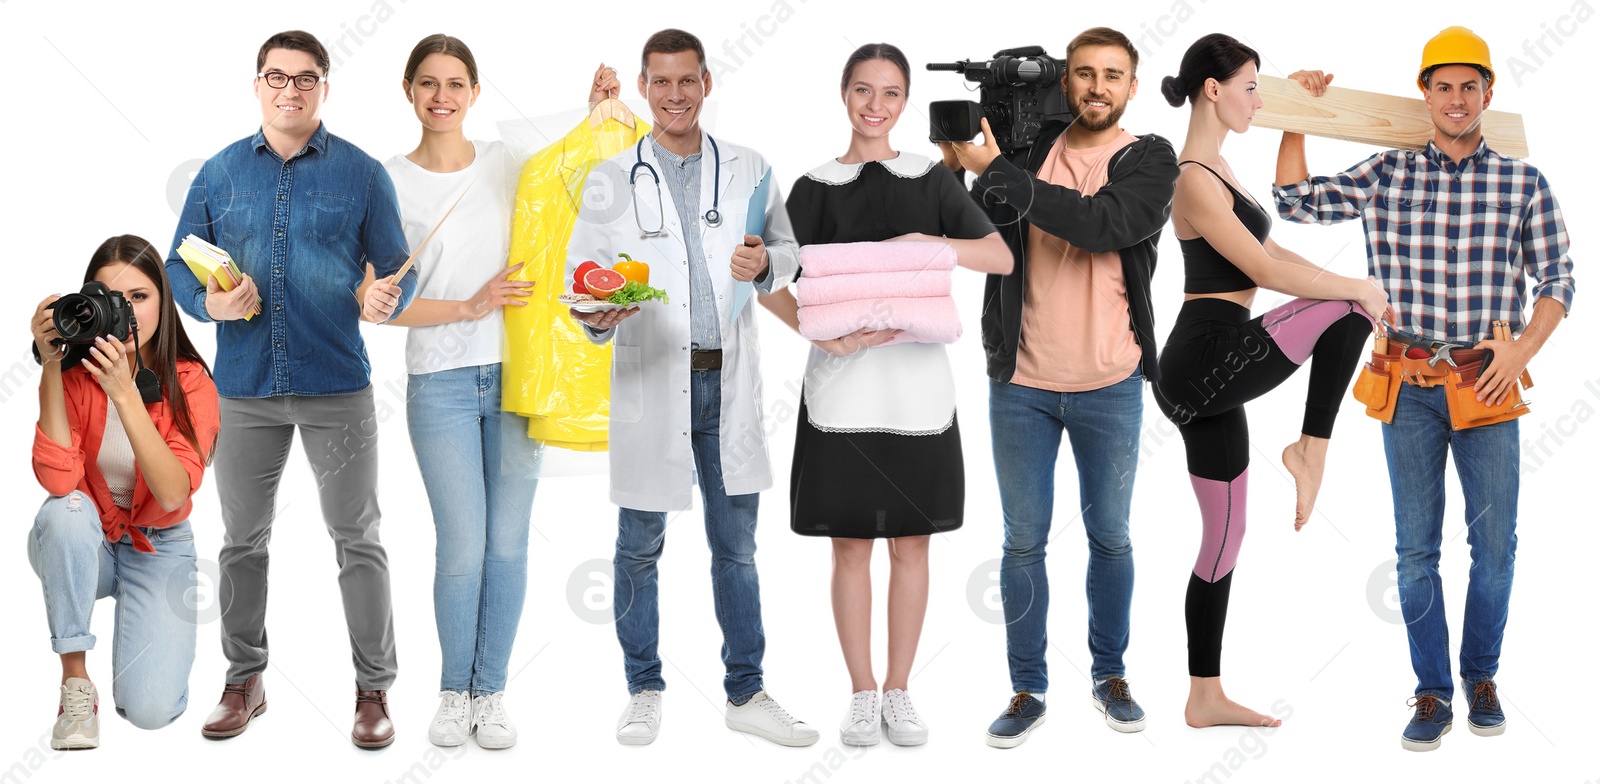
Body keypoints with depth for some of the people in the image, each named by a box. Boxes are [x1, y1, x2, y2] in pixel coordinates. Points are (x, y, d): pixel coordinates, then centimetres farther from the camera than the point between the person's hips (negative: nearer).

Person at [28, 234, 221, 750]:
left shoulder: (190, 383, -15)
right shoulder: (75, 374, -13)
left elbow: (173, 495, -30)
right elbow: (58, 480, -29)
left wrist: (125, 391, -38)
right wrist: (51, 367, -32)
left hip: (159, 550, -1)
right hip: (81, 547, 1)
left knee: (151, 708, -21)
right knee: (67, 511, -36)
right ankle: (75, 681, -19)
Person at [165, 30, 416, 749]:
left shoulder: (361, 173, 2)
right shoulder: (220, 172, 8)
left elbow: (398, 269, 4)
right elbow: (180, 263, 10)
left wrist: (386, 298, -19)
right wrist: (209, 302, -12)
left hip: (338, 387, -2)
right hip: (246, 389, 2)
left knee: (357, 539, 1)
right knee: (243, 539, 10)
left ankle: (374, 688, 11)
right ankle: (245, 681, 24)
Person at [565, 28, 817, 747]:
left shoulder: (748, 172, 8)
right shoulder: (611, 182, 3)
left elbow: (789, 251, 16)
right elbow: (581, 275, 2)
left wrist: (764, 264, -7)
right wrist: (598, 315, -21)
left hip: (728, 382, 1)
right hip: (649, 383, -1)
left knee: (736, 546, 8)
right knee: (639, 547, 6)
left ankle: (746, 694, 18)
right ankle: (644, 691, 20)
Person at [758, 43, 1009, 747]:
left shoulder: (932, 180, 9)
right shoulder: (815, 188, 5)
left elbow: (1002, 257, 2)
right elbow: (771, 283, -1)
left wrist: (931, 242, -14)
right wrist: (823, 335, -18)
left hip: (917, 377, 1)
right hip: (841, 380, -1)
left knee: (910, 542, 6)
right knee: (850, 544, 4)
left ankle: (899, 692, 16)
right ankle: (861, 693, 15)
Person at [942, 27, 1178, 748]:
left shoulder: (1150, 160, -4)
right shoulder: (1026, 145, 2)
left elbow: (1102, 224, -24)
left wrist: (994, 169, -25)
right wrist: (952, 165, -15)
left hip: (1110, 388, -1)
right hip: (1021, 383, 1)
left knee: (1111, 538, 13)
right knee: (1024, 541, 7)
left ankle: (1110, 673, 29)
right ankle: (1028, 690, 18)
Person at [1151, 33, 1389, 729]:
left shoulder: (1216, 168, 17)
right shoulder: (1195, 181, -14)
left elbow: (1271, 252, 26)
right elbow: (1268, 272, -16)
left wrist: (1351, 289, 18)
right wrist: (1359, 289, -6)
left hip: (1206, 377, 10)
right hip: (1207, 363, -10)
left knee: (1223, 535, 11)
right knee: (1350, 309, -6)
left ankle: (1206, 697, 17)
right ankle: (1311, 450, 1)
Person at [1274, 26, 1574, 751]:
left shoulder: (1523, 182, 3)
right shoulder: (1386, 176, 4)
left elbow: (1556, 279, 5)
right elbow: (1296, 201, 8)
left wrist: (1521, 351, -8)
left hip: (1486, 385, 0)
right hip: (1409, 385, 0)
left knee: (1494, 544, 4)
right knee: (1416, 547, 4)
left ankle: (1480, 674, 24)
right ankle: (1433, 691, 13)